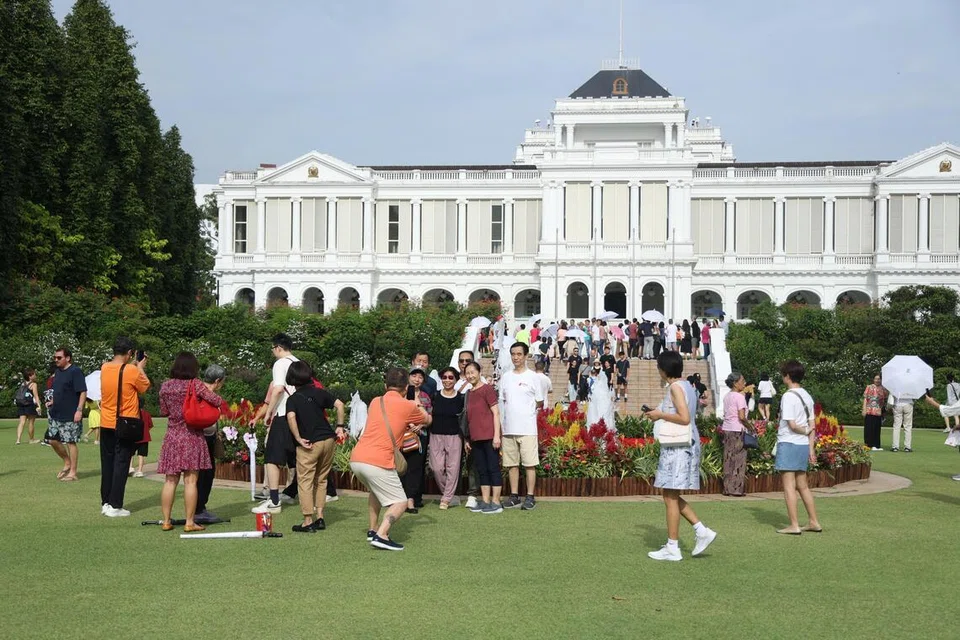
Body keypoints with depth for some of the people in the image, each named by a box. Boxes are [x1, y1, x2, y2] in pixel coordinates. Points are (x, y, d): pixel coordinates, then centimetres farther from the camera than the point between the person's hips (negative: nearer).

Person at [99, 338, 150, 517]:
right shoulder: (132, 371, -16)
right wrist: (140, 368, 11)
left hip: (106, 425, 5)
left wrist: (135, 366, 20)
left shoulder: (104, 368, 1)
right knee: (121, 464, -1)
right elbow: (145, 387, 0)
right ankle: (115, 506, -1)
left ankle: (106, 503, 17)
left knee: (107, 464, 13)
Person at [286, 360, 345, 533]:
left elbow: (291, 417, -20)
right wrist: (340, 426, 6)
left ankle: (308, 522, 2)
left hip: (310, 444, -4)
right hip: (329, 440, 4)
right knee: (321, 480, 17)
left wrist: (299, 439, -15)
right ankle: (319, 517, 18)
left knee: (305, 481, 3)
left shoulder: (293, 399, -3)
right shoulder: (320, 393, 7)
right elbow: (339, 405, -1)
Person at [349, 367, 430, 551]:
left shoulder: (375, 402, 17)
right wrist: (419, 407, 42)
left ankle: (373, 530, 31)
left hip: (356, 458, 7)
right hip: (378, 463, -6)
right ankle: (381, 535, -16)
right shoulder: (408, 406, 2)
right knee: (400, 503, 3)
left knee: (376, 490, 33)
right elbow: (427, 420, 23)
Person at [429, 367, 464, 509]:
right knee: (437, 468, -5)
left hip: (454, 437, -1)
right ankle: (451, 495, 12)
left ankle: (446, 499, 3)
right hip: (436, 436, 1)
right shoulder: (435, 396, 5)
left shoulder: (461, 398, 2)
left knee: (452, 468, -4)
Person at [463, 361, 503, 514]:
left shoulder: (487, 389, -5)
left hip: (489, 437, -7)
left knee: (493, 468, -3)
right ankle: (485, 501, 14)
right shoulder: (469, 393, 16)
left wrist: (496, 435, -14)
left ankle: (496, 503, -1)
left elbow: (496, 412, -8)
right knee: (481, 470, 9)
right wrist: (467, 439, 17)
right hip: (476, 438, 7)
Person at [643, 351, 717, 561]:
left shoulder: (675, 387, -14)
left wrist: (660, 415, -13)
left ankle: (672, 548, 1)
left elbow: (684, 418, -24)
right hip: (686, 445, 10)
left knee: (670, 497, -3)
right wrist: (660, 414, 14)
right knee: (672, 496, 16)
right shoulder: (686, 385, 14)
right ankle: (702, 531, 12)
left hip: (677, 448, -10)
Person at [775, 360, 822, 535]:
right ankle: (814, 522, 19)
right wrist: (811, 448, 13)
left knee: (789, 486, -4)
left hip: (788, 443, -8)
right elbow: (812, 425, 10)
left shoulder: (788, 396, -13)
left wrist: (806, 431, 0)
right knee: (802, 486, 16)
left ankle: (794, 525, -4)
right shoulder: (807, 396, 10)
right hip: (803, 445, 8)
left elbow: (792, 425, -18)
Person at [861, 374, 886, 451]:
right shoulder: (869, 387, 3)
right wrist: (864, 409, -8)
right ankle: (868, 445, 2)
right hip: (869, 411, -3)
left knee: (877, 429, 5)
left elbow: (885, 401, 13)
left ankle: (876, 445, 10)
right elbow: (865, 398, 0)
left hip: (878, 412, 3)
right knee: (869, 428, -2)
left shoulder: (883, 389, 11)